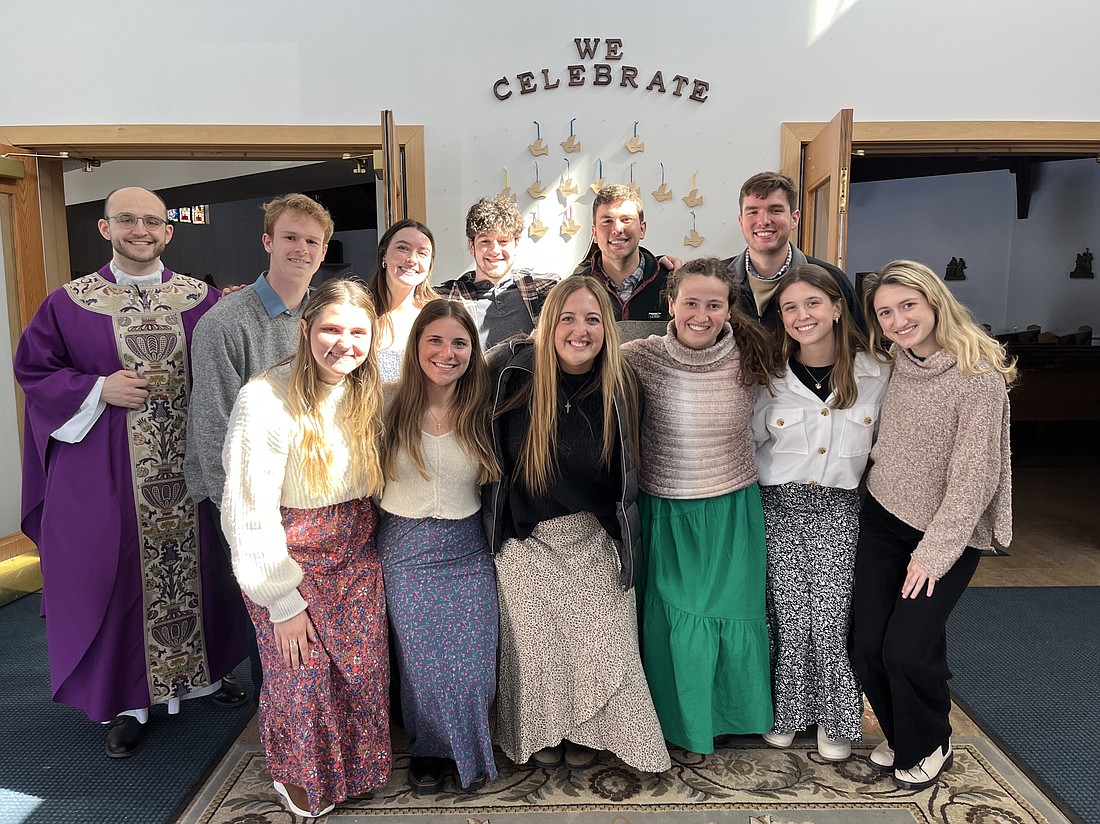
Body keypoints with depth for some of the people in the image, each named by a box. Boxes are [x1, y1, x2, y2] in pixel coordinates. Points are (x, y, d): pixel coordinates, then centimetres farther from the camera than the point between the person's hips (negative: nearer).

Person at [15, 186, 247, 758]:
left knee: (191, 567, 13)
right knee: (118, 576, 6)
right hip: (106, 473, -1)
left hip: (189, 466, 2)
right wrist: (98, 389, -11)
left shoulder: (202, 300, 3)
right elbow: (32, 369, 4)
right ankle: (128, 699, 23)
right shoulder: (69, 303, 0)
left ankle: (197, 674, 33)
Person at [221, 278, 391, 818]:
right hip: (289, 556, -5)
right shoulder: (267, 399, -21)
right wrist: (284, 601, -13)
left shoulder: (369, 392, -2)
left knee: (363, 670, 12)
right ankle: (298, 779, 39)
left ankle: (354, 772, 40)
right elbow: (250, 512, -18)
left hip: (356, 554, 5)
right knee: (302, 678, 8)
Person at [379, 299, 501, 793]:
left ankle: (470, 753, 34)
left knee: (475, 667, 3)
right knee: (423, 665, 7)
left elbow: (494, 481, 7)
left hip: (467, 549, 1)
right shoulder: (391, 405, -8)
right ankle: (429, 749, 38)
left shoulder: (480, 412, -4)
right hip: (405, 550, -1)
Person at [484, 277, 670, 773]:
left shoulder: (619, 385, -8)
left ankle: (587, 732, 34)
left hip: (594, 537, 1)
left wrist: (625, 538, 7)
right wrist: (494, 519, 1)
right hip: (527, 539, -1)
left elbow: (626, 473, 4)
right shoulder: (513, 372, -15)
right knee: (535, 638, 10)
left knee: (600, 636, 8)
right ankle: (542, 733, 36)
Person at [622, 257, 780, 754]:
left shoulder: (750, 359, -6)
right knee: (679, 622, 10)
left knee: (735, 615, 16)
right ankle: (684, 722, 37)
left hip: (734, 511, 2)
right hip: (667, 513, -1)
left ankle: (738, 714, 44)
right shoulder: (641, 358, -13)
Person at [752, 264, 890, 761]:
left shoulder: (876, 374, -1)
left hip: (841, 509, 0)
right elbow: (747, 442, 6)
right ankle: (787, 711, 28)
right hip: (781, 506, 0)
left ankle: (836, 720, 25)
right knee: (789, 615, 6)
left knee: (831, 617, 2)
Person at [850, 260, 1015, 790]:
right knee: (867, 644, 2)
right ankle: (900, 737, 29)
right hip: (883, 518, 5)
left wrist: (934, 552, -17)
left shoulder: (979, 374, -17)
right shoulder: (890, 364, 1)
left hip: (949, 532, -5)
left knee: (906, 647, -9)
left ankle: (929, 747, 21)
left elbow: (975, 474, -18)